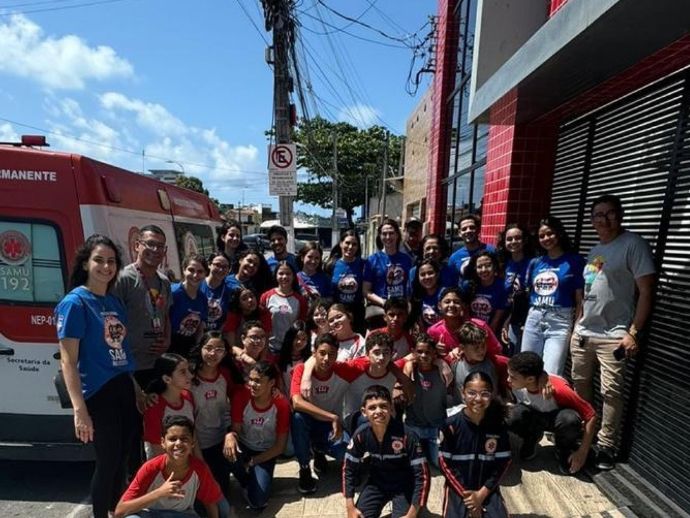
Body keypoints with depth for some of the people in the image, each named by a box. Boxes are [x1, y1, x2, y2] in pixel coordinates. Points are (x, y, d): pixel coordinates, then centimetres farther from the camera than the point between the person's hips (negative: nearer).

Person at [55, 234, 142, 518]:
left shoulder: (115, 302, 7)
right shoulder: (74, 302, -13)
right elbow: (68, 361, -16)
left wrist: (137, 389, 16)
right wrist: (80, 410, -20)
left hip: (125, 389, 7)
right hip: (98, 395, -7)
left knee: (123, 458, 19)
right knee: (108, 462, 7)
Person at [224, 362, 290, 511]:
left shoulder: (281, 404, -22)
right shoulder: (241, 396, -20)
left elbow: (280, 446, -13)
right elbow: (236, 429, -12)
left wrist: (252, 462, -16)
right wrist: (230, 435, -36)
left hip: (266, 453, -2)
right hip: (244, 447, 2)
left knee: (257, 501, -20)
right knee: (230, 454, -33)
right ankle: (247, 483, 1)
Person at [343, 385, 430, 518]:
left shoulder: (406, 435, -31)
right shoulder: (361, 434, -22)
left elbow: (422, 475, -23)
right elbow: (348, 469, -8)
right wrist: (350, 507, -9)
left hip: (404, 484, -2)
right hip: (376, 482, 3)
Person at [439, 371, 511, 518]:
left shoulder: (498, 425, -6)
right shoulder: (451, 425, -13)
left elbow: (503, 462, -2)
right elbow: (445, 463, -8)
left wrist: (482, 493, -8)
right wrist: (466, 494, -10)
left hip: (488, 488, 1)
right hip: (458, 488, -1)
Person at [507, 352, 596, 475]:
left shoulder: (558, 389, -36)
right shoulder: (516, 384, -28)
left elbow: (591, 416, -26)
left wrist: (582, 452, -22)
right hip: (534, 415, 2)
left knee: (569, 419, -37)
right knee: (513, 416, -32)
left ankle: (564, 451, -4)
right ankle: (530, 440, 3)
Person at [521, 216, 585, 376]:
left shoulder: (574, 261, -1)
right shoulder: (535, 262, 12)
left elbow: (580, 298, -3)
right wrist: (523, 321, 11)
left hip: (559, 322, -5)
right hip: (533, 320, 5)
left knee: (551, 375, -8)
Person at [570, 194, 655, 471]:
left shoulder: (633, 244, -7)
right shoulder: (595, 249, 14)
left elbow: (646, 291, -12)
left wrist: (633, 332, -17)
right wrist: (577, 326, 15)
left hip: (612, 336, -7)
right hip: (583, 333, 7)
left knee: (611, 392, 0)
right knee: (580, 386, 15)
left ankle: (605, 446, 14)